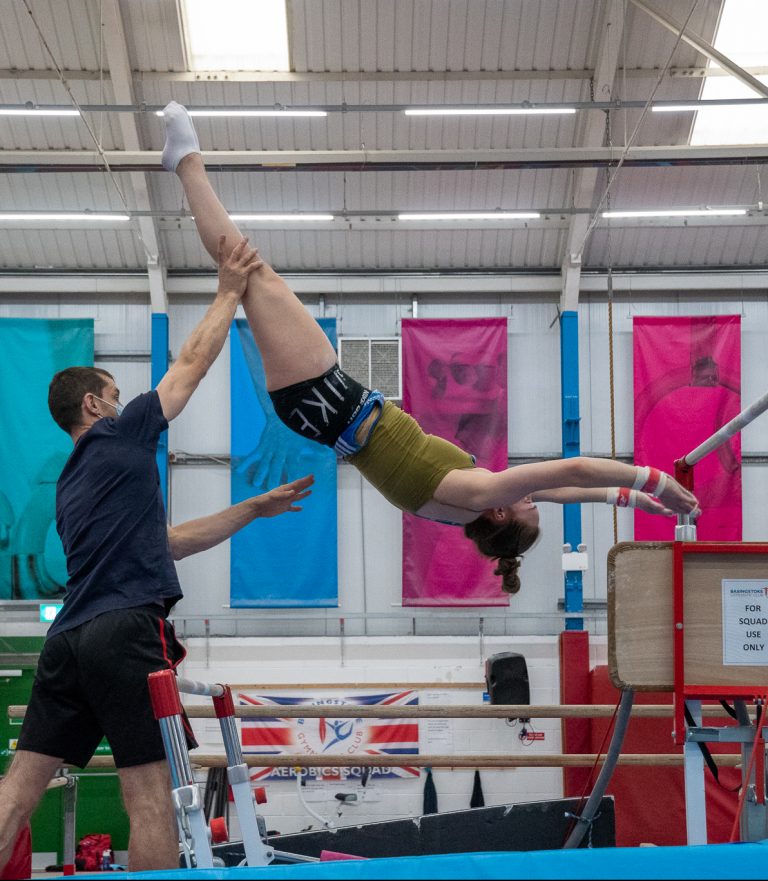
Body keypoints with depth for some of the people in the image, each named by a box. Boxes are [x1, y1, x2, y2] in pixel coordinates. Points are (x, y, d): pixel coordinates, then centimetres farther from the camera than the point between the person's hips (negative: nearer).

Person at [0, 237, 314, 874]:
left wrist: (254, 509, 33)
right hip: (127, 630, -8)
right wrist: (230, 291, 18)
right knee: (150, 793, -7)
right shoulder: (120, 437, 4)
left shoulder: (73, 483, 27)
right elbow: (193, 362, 7)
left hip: (69, 639, 8)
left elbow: (168, 541, 30)